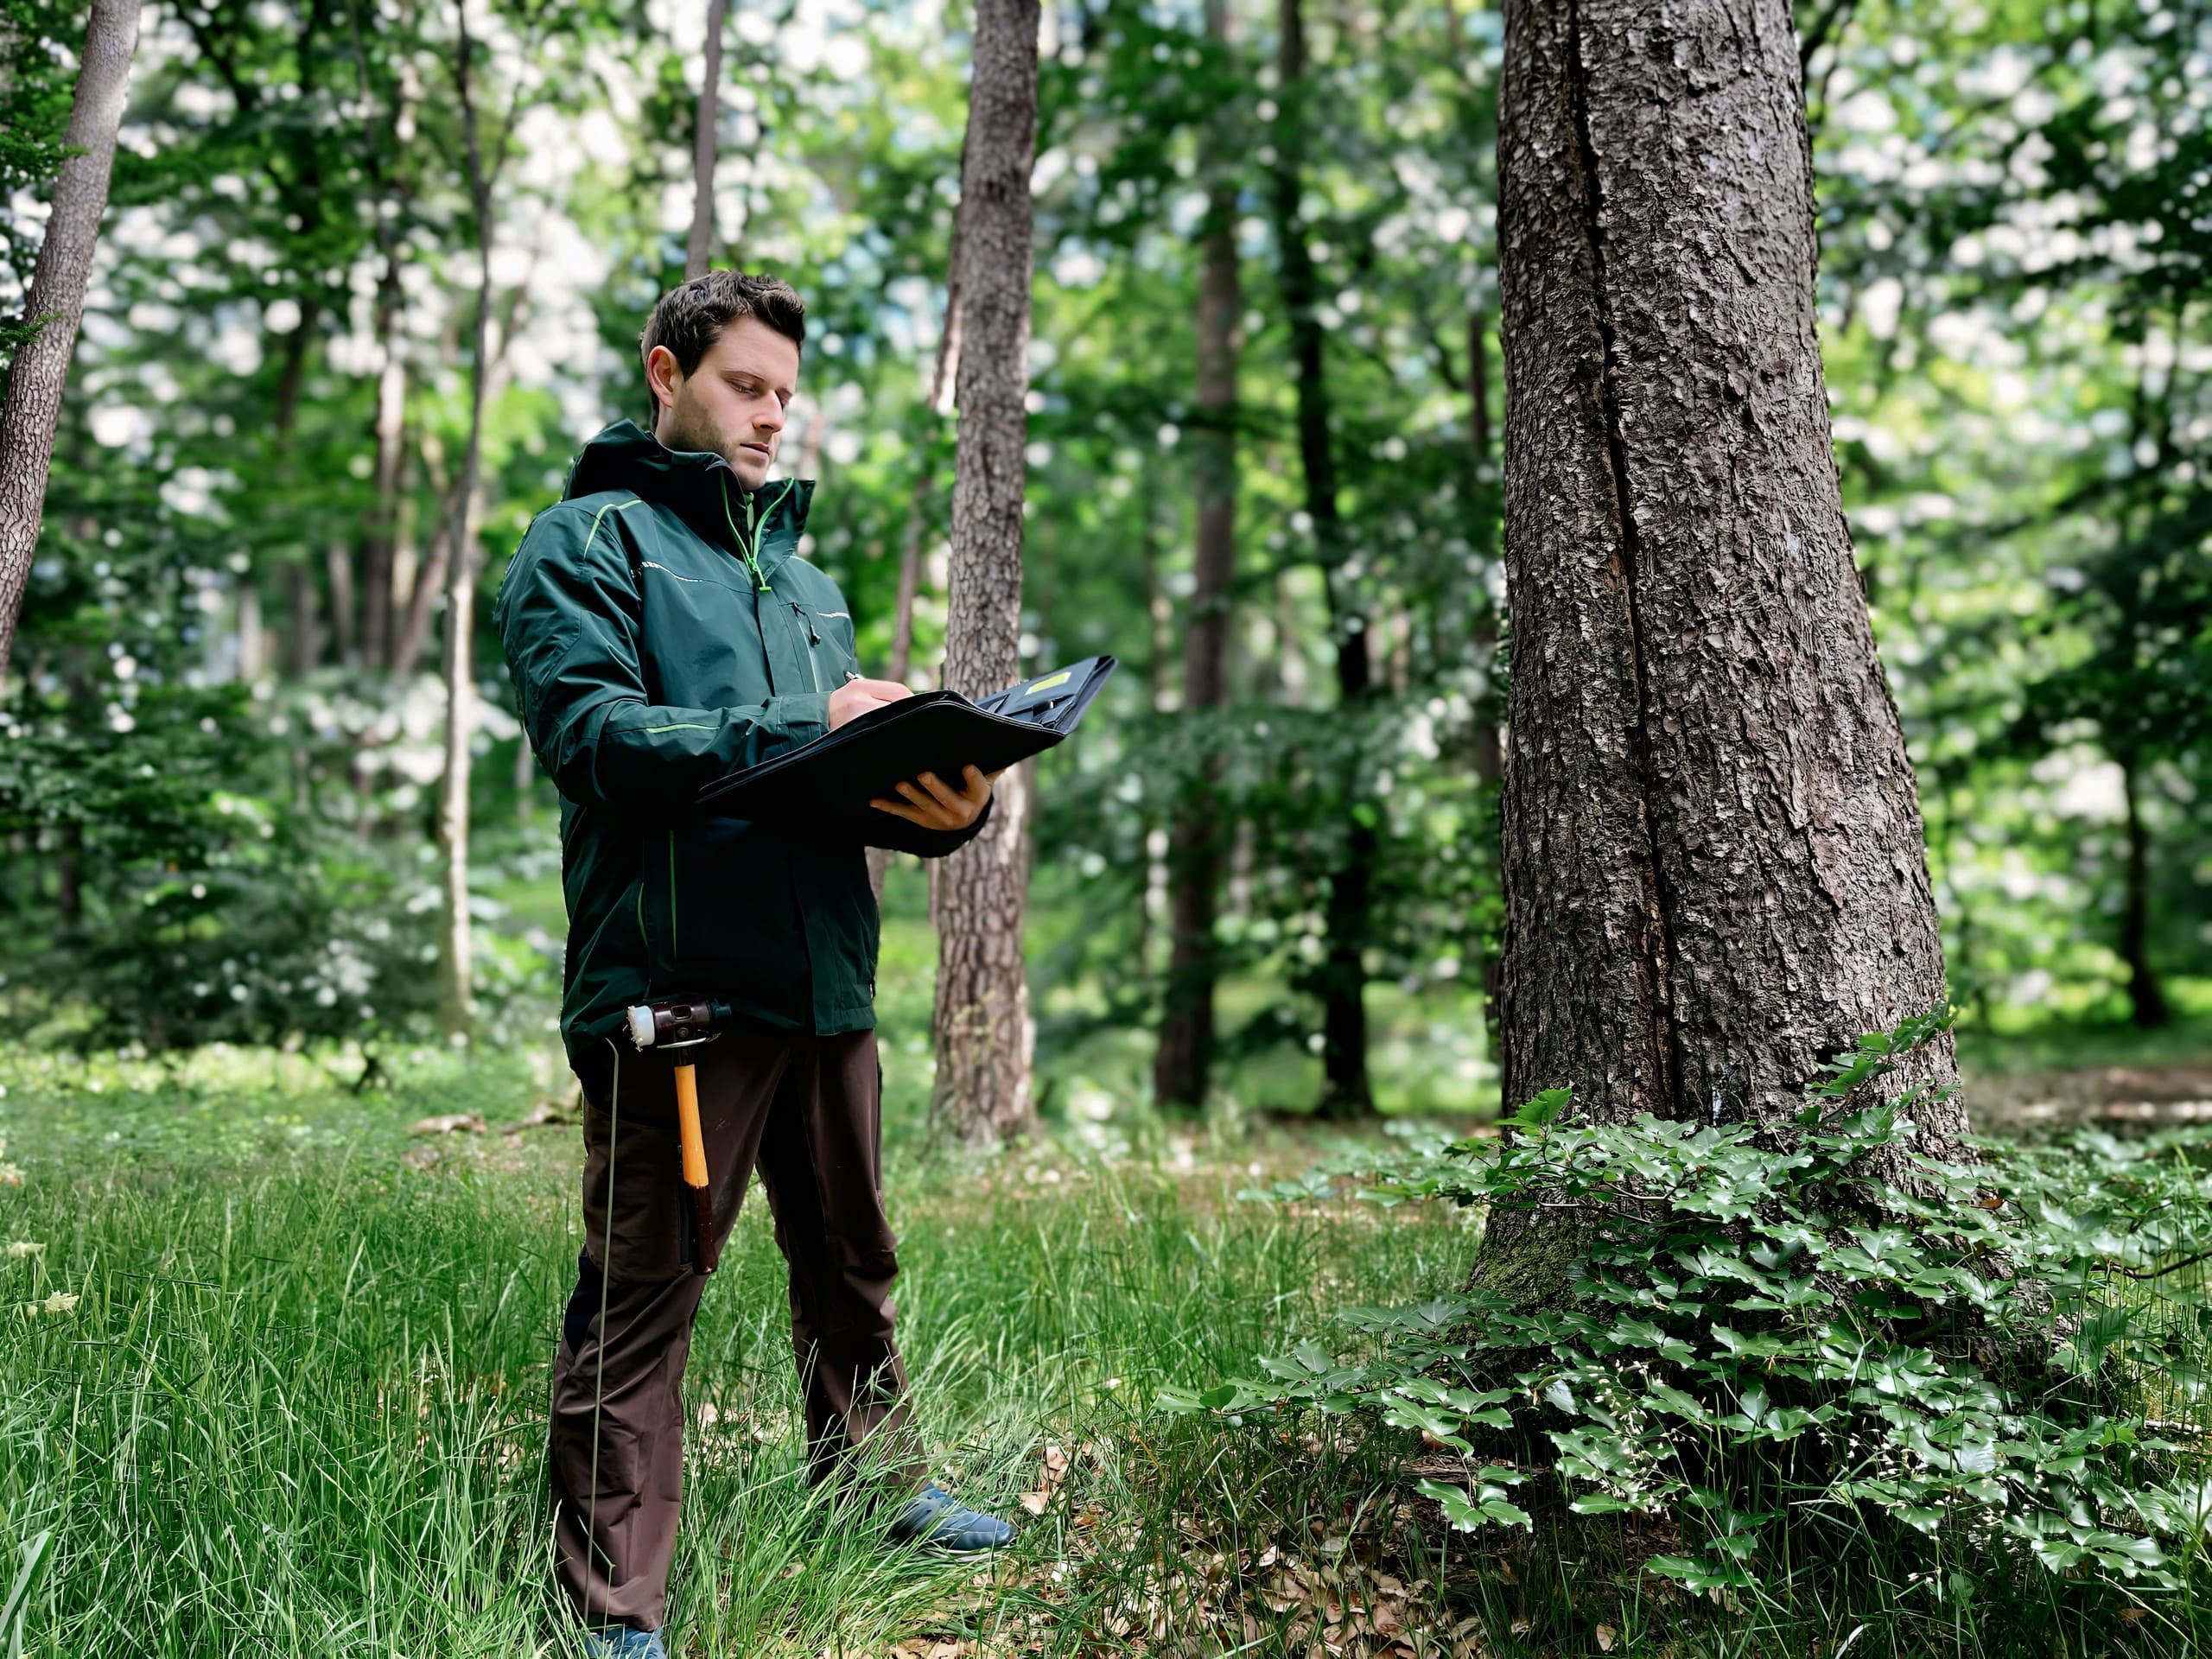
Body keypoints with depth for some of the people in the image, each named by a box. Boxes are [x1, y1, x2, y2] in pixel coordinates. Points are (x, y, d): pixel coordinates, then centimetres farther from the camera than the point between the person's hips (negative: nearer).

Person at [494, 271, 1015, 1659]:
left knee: (852, 1262, 18)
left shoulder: (804, 574, 24)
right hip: (673, 972, -7)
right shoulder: (590, 541, 2)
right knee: (642, 1293, -2)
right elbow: (591, 729, -14)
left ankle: (876, 1487, 35)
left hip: (825, 971, 7)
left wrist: (942, 804, -4)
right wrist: (800, 726, -20)